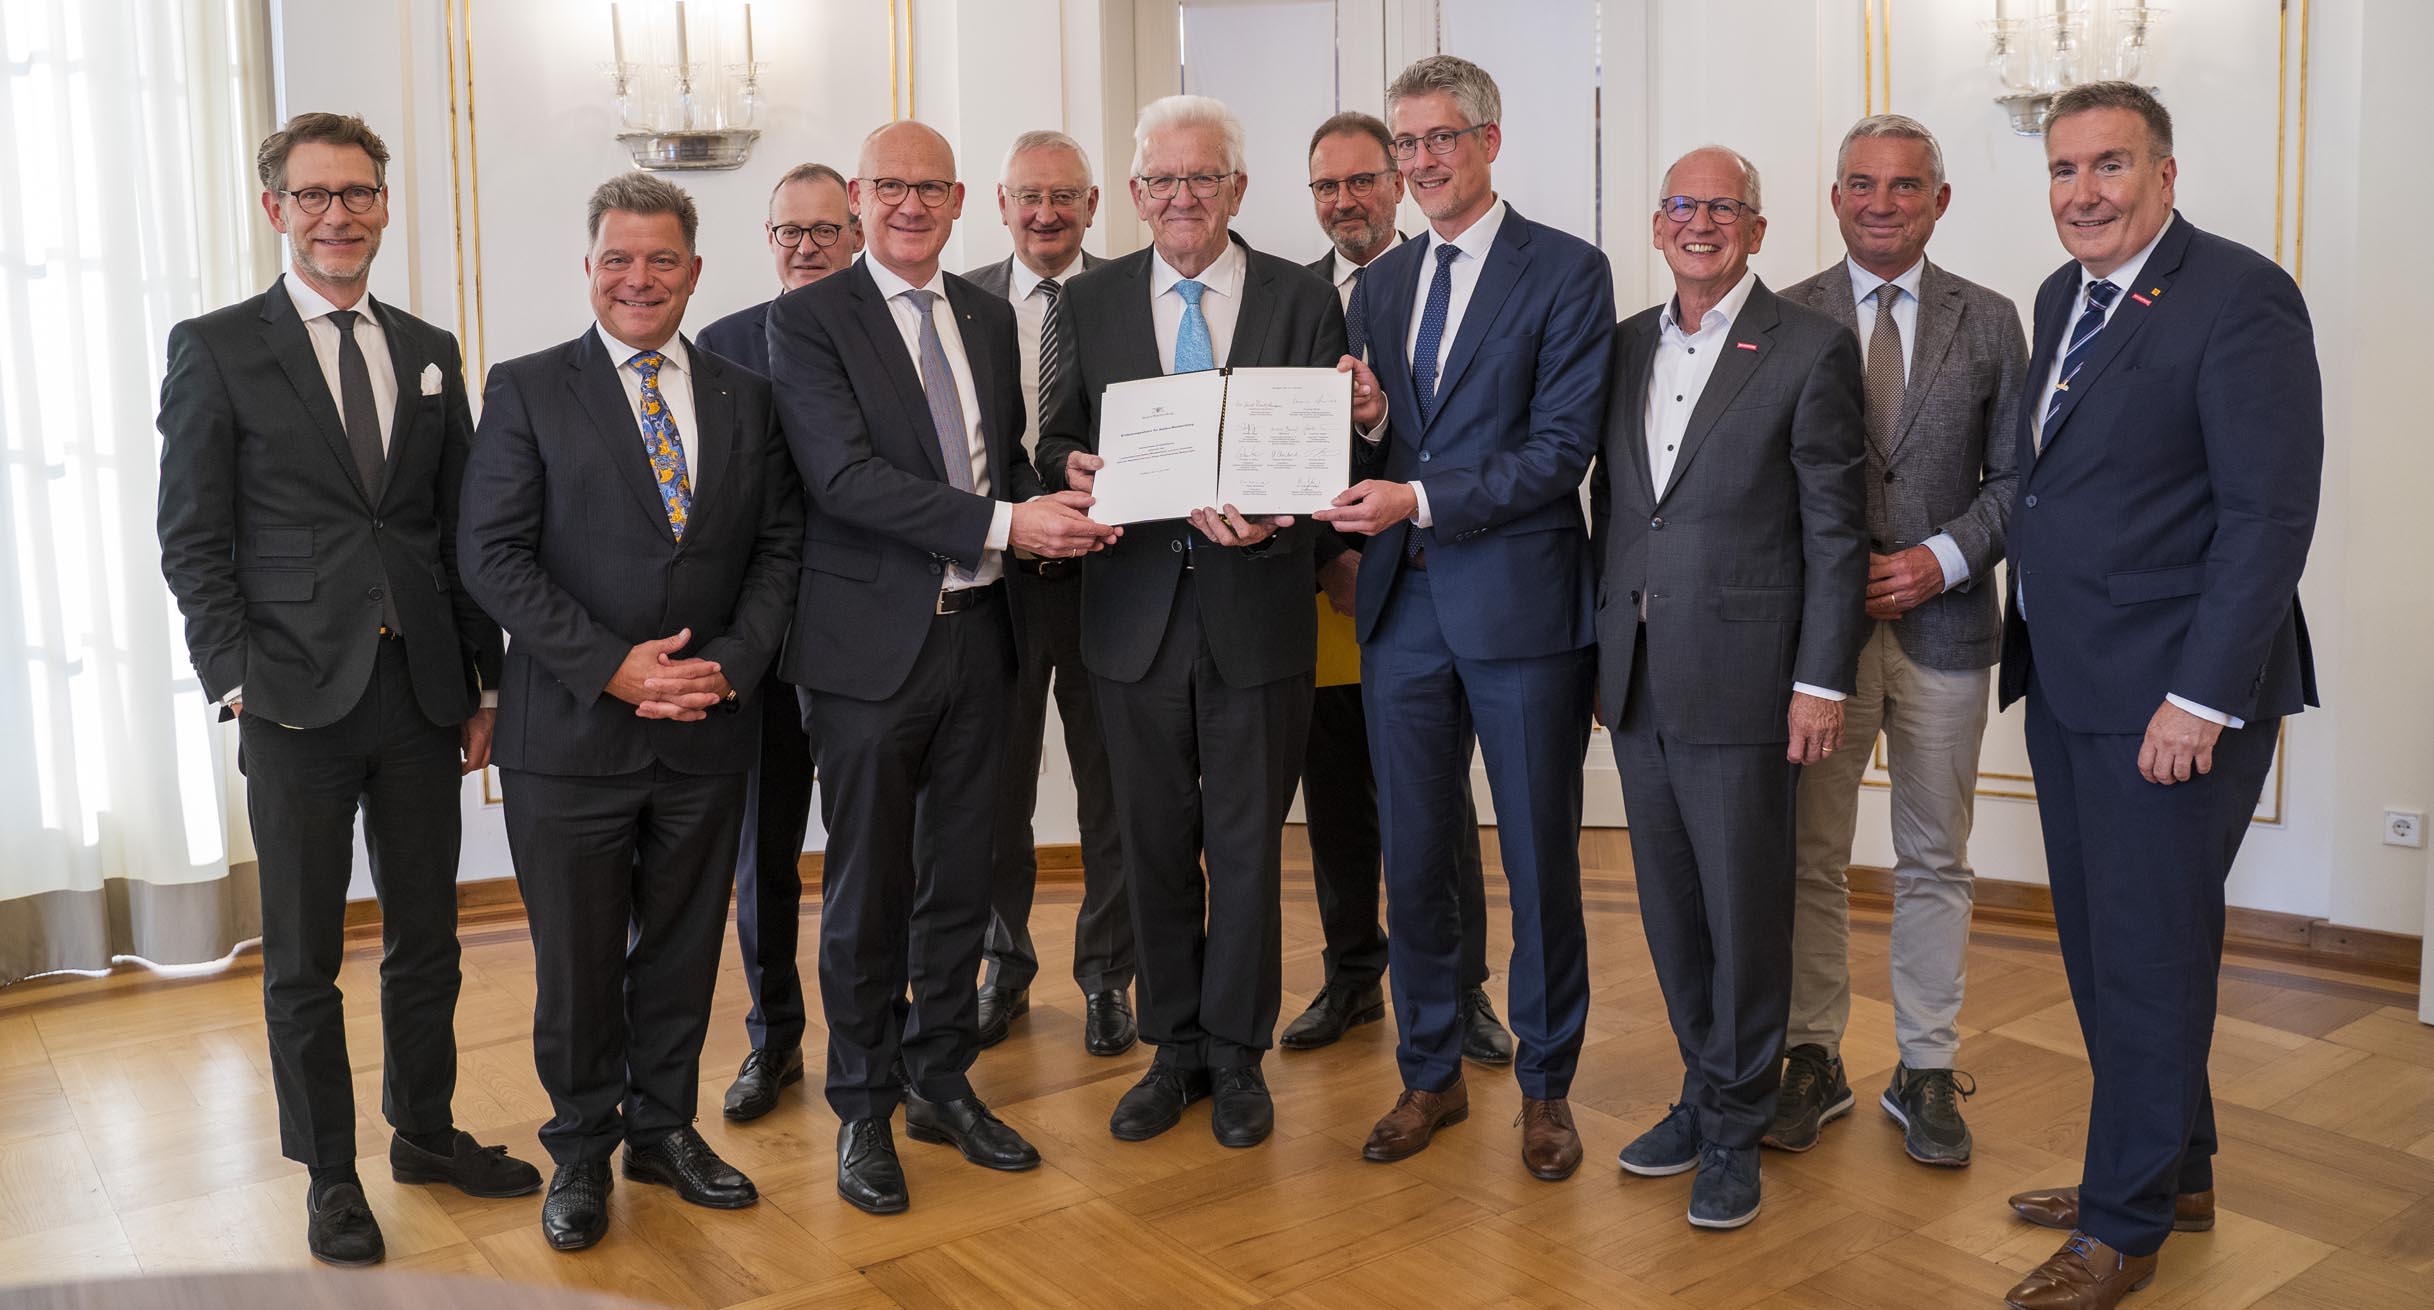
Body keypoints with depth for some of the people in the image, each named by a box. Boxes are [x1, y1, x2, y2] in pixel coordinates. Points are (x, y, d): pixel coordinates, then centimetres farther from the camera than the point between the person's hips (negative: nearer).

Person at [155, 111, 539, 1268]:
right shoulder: (215, 349, 0)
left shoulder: (429, 353, 11)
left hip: (422, 694, 4)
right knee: (304, 959, 7)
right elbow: (192, 541, -3)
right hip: (297, 697, -3)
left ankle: (425, 1131, 31)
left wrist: (483, 684, 8)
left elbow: (463, 534, 11)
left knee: (426, 939, 14)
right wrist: (236, 680, -11)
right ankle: (329, 1173, 22)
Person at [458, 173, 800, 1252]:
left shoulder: (744, 397, 8)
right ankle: (582, 1151, 28)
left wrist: (730, 663, -8)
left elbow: (779, 546, 6)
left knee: (683, 947, 14)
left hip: (709, 728, 3)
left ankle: (664, 1127, 33)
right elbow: (493, 556, -7)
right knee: (577, 960, 9)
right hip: (572, 730, -2)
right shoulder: (527, 391, 0)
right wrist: (612, 666, -15)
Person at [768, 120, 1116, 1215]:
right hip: (872, 642, -5)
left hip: (975, 633, 6)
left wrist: (1050, 511, -4)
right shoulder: (807, 321, -6)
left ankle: (942, 1083, 30)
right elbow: (846, 477, -18)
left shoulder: (989, 316, 13)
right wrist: (1002, 523, -25)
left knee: (959, 877, 14)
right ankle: (863, 1109, 21)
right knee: (867, 888, 5)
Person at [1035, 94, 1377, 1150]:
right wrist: (1072, 466, -17)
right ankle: (1174, 1048, 28)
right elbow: (1058, 442, 8)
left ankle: (1237, 1055, 24)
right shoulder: (1090, 303, 7)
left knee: (1247, 844, 8)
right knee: (1156, 843, 12)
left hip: (1254, 610, -2)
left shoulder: (1302, 301, 0)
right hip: (1135, 613, 2)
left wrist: (1263, 512, -23)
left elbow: (1333, 450, -4)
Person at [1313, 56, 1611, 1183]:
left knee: (1540, 863, 6)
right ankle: (1431, 1076, 28)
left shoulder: (1567, 272, -3)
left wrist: (1421, 498, -20)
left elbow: (1560, 450, -12)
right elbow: (1380, 445, 15)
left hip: (1520, 603, -5)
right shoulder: (1380, 283, 14)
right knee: (1412, 859, 11)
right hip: (1403, 603, 5)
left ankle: (1545, 1088, 24)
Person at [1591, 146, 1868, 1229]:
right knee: (1670, 904, 13)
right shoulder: (1624, 345, 12)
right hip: (1637, 680, 6)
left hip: (1740, 678, -5)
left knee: (1744, 907, 2)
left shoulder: (1810, 350, -4)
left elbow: (1836, 529, -7)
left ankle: (1734, 1129, 18)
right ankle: (1705, 1091, 30)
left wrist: (1823, 681, -11)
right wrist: (1603, 650, 13)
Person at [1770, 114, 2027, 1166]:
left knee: (1934, 861, 9)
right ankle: (1813, 1059, 20)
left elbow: (2014, 478, 5)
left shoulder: (1989, 322, 6)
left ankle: (1926, 1071, 22)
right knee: (1811, 857, 6)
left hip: (1944, 625, 1)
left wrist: (1945, 557, -11)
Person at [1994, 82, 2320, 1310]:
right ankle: (2176, 1170, 36)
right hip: (2067, 687, 8)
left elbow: (2270, 512, -18)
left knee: (2149, 955, 2)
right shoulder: (2063, 296, 12)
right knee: (2097, 945, 17)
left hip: (2173, 697, -8)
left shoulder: (2240, 298, -13)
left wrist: (2201, 698, -21)